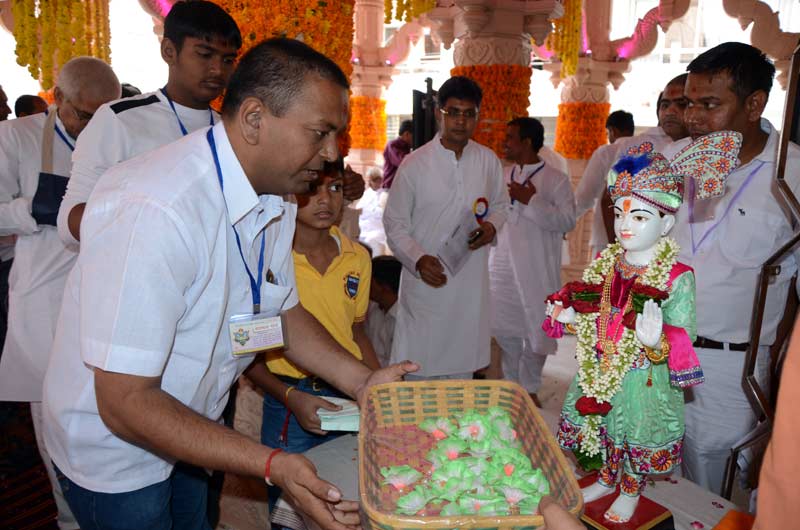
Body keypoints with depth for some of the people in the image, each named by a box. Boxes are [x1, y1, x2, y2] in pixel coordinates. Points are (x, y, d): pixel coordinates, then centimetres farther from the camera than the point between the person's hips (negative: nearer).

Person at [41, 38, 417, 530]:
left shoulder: (277, 198, -7)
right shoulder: (153, 210, -34)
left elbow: (283, 310, 5)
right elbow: (125, 403, -31)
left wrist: (363, 382, -7)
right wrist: (271, 465, -35)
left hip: (193, 433, 7)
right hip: (117, 452, -7)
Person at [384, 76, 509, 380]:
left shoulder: (488, 161, 2)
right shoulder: (414, 164, -7)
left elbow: (500, 204, 18)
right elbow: (395, 224, -3)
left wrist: (492, 225, -6)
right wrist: (418, 260, -19)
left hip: (471, 283, 3)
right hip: (425, 283, -3)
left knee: (463, 369, 16)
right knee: (417, 371, 2)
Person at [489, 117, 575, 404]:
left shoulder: (555, 179, -6)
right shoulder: (504, 175, 11)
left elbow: (567, 220, -17)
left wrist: (531, 200, -18)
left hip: (536, 270, -5)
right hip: (502, 265, 5)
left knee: (536, 331, 4)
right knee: (504, 329, 11)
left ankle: (529, 388, 23)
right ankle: (511, 383, 30)